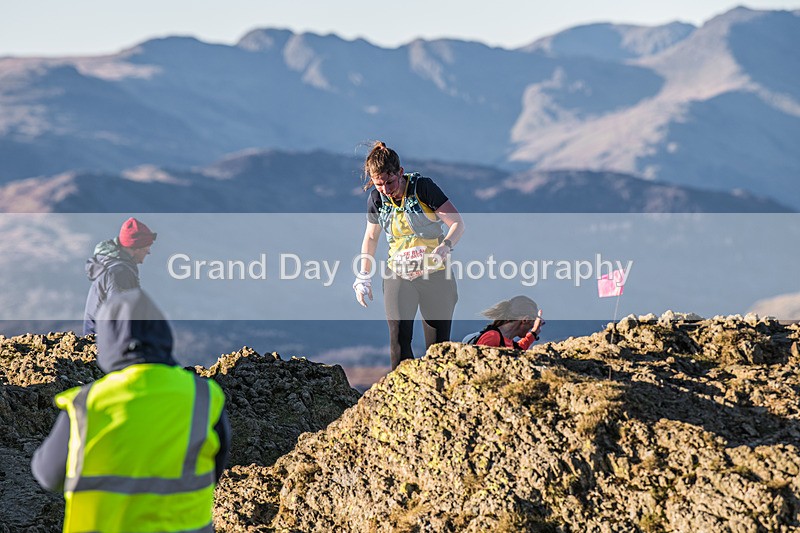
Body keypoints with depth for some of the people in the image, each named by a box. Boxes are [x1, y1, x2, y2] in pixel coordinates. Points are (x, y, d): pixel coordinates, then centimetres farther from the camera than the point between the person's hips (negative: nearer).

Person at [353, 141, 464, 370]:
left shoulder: (423, 188, -13)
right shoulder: (376, 200, -1)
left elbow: (458, 224, -14)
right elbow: (371, 237, 16)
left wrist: (444, 248, -32)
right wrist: (363, 278, 15)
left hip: (435, 273, -2)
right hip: (398, 274, 2)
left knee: (438, 343, -1)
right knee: (399, 338, -12)